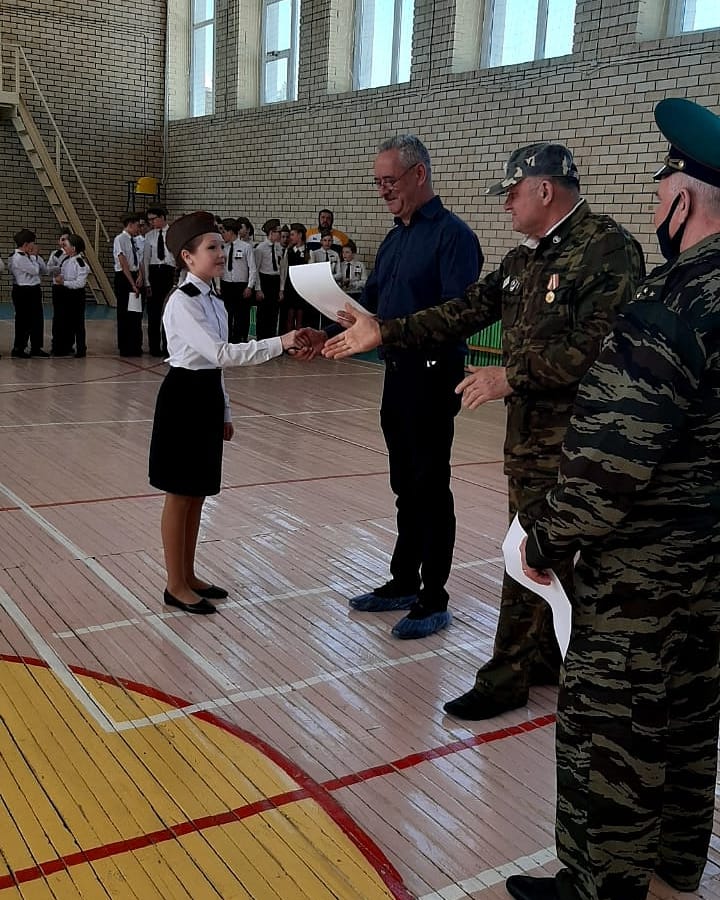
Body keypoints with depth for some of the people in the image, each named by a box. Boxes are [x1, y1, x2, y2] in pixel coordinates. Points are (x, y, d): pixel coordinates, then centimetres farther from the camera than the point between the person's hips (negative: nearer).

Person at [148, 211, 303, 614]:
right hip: (183, 398, -9)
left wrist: (225, 411, 18)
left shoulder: (215, 301, 11)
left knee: (198, 495, 14)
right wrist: (281, 342, -30)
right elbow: (221, 354, -27)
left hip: (208, 398, 9)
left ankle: (189, 576, 26)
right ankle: (176, 585, 12)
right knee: (180, 496, 1)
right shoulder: (181, 303, -17)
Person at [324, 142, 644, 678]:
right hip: (528, 432, 8)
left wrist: (512, 377, -19)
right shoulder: (527, 259, 15)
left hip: (569, 437, -8)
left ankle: (506, 677, 15)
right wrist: (383, 331, 7)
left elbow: (597, 347, -22)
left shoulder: (608, 250, -13)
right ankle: (547, 659, 31)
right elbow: (469, 310, 13)